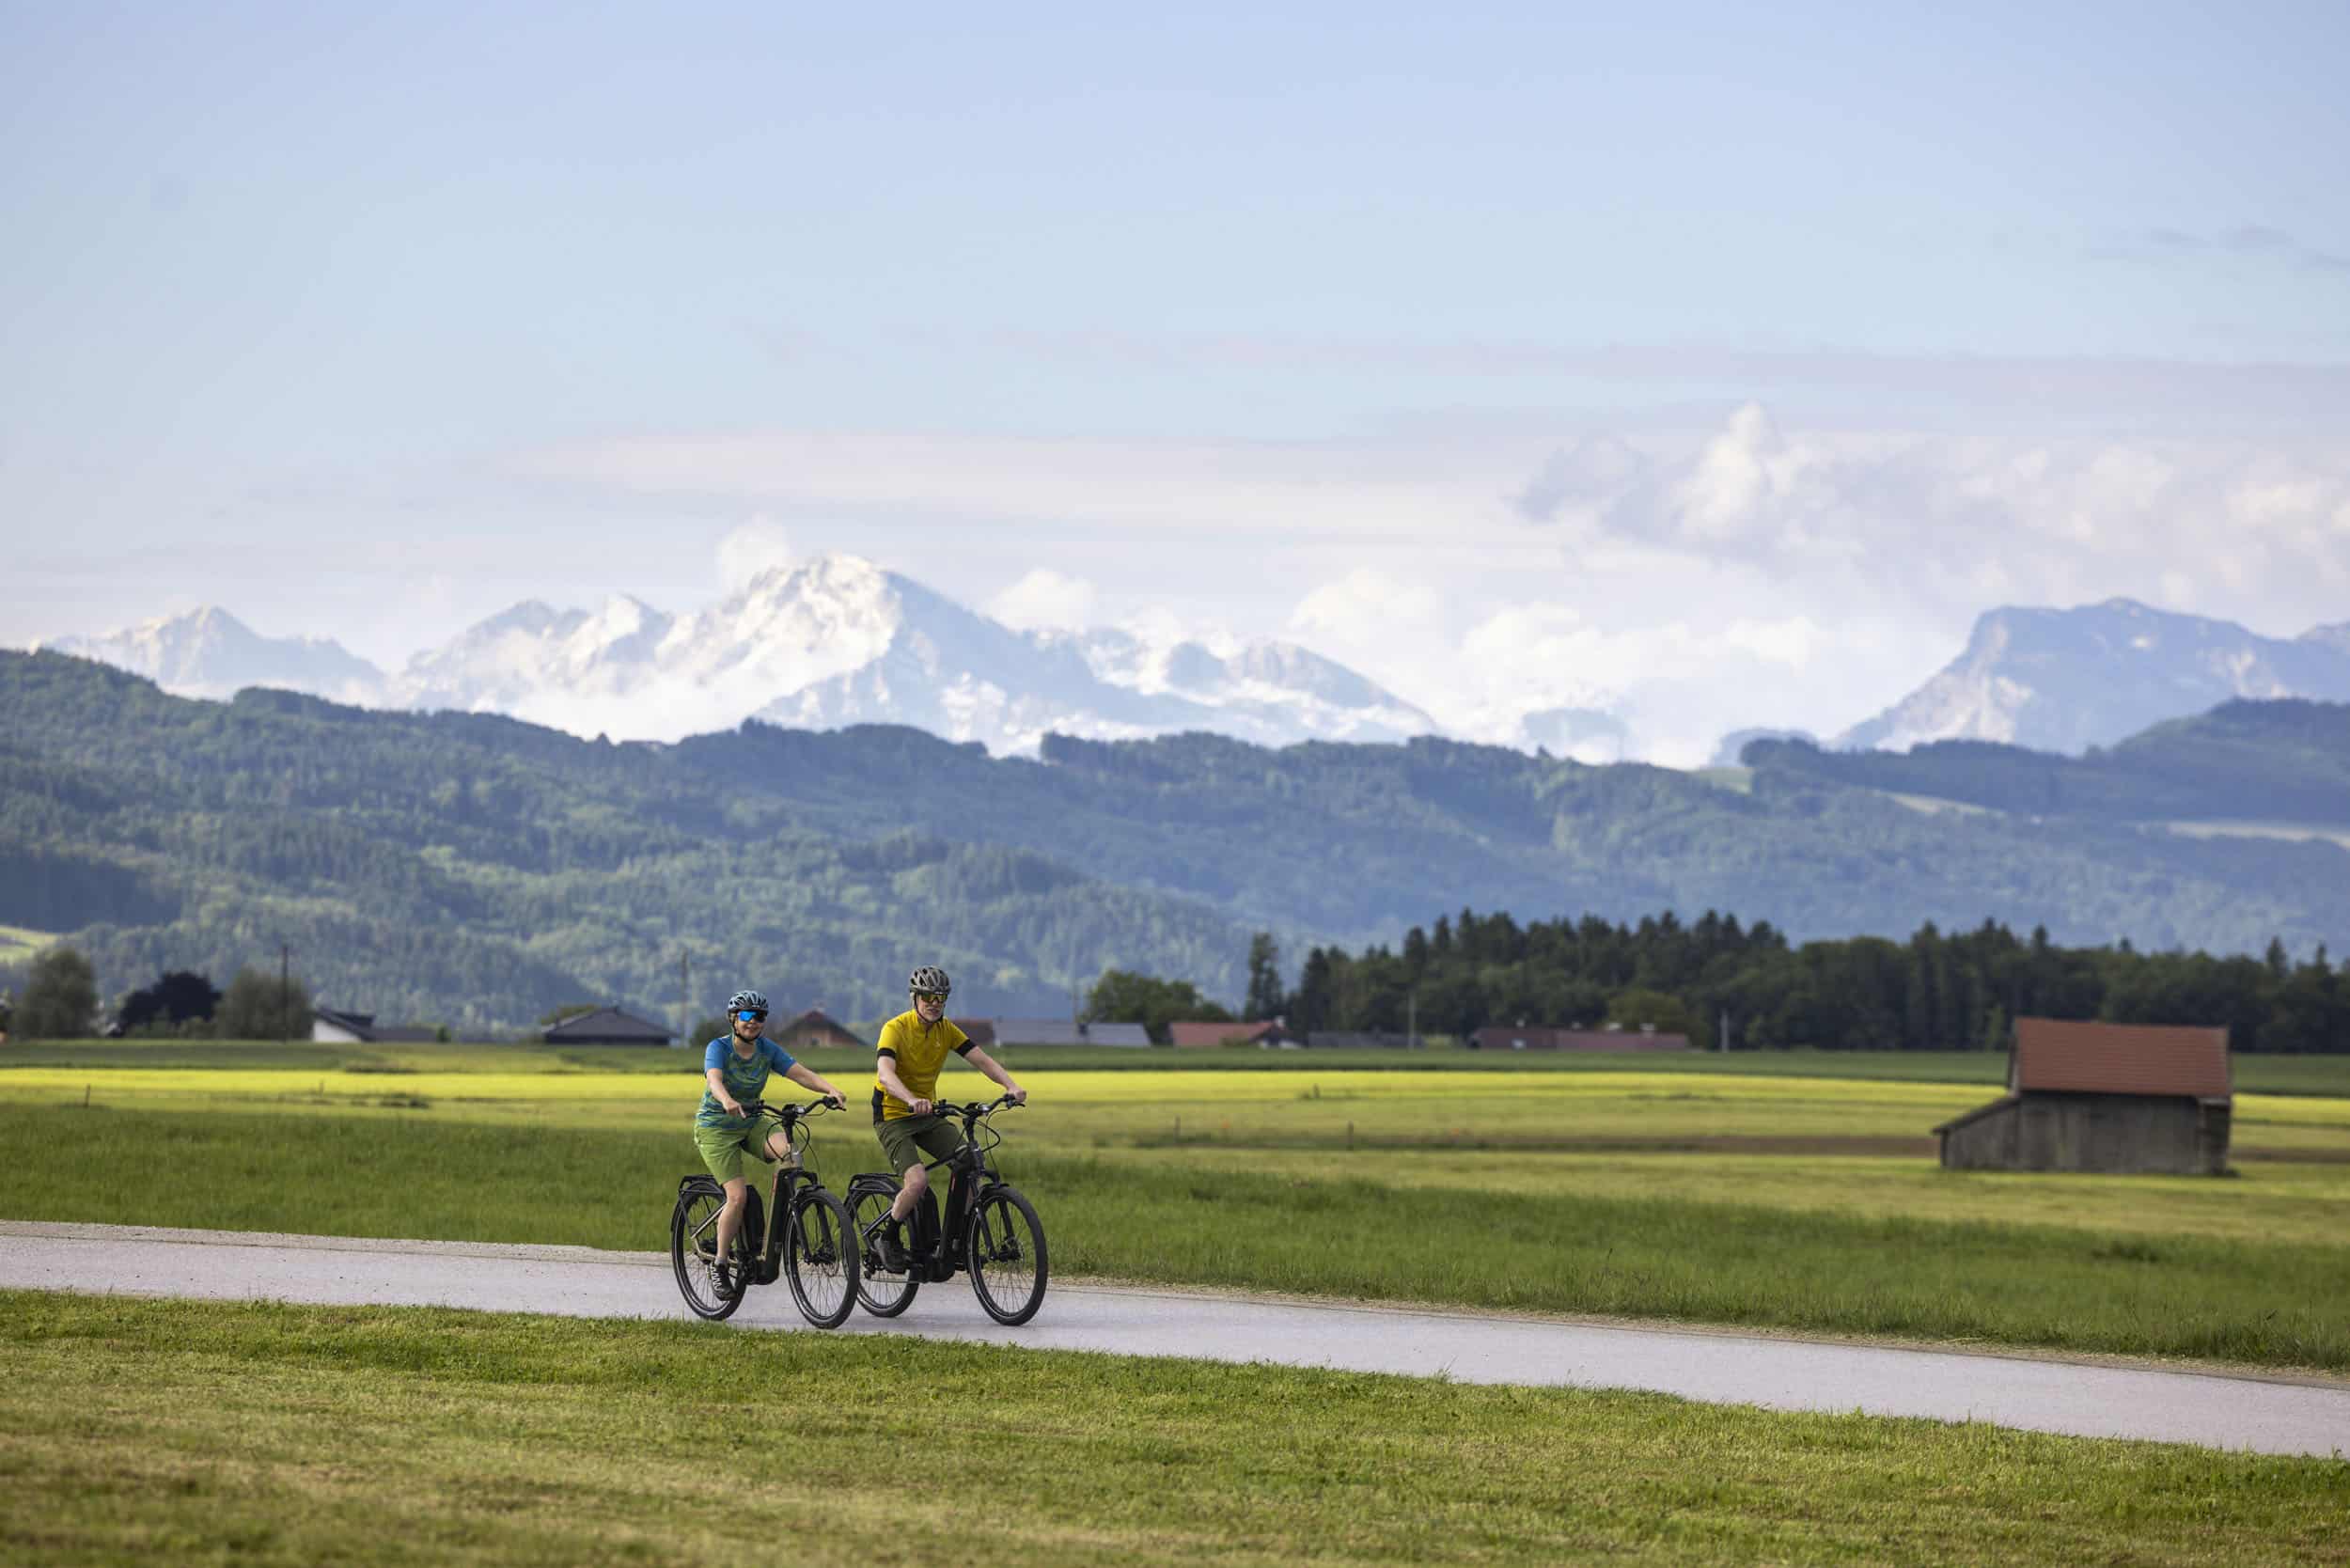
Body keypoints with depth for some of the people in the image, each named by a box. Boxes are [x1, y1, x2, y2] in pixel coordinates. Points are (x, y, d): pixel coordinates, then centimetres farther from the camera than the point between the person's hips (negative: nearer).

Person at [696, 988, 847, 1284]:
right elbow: (715, 1079, -36)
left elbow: (801, 1074, -15)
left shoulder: (767, 1050, -3)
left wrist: (830, 1089, -34)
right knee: (737, 1196, -17)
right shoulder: (719, 1048, -16)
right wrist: (728, 1101, -58)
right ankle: (720, 1264, -2)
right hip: (715, 1128, -4)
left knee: (789, 1151, -26)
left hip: (750, 1123, 4)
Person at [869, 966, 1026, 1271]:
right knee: (918, 1181, -26)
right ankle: (888, 1239, -2)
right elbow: (885, 1074, -34)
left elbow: (982, 1059, -9)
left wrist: (1011, 1086, -27)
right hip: (893, 1117, -6)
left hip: (928, 1115, 6)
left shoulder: (946, 1030, 0)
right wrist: (912, 1101, -53)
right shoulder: (895, 1029, -18)